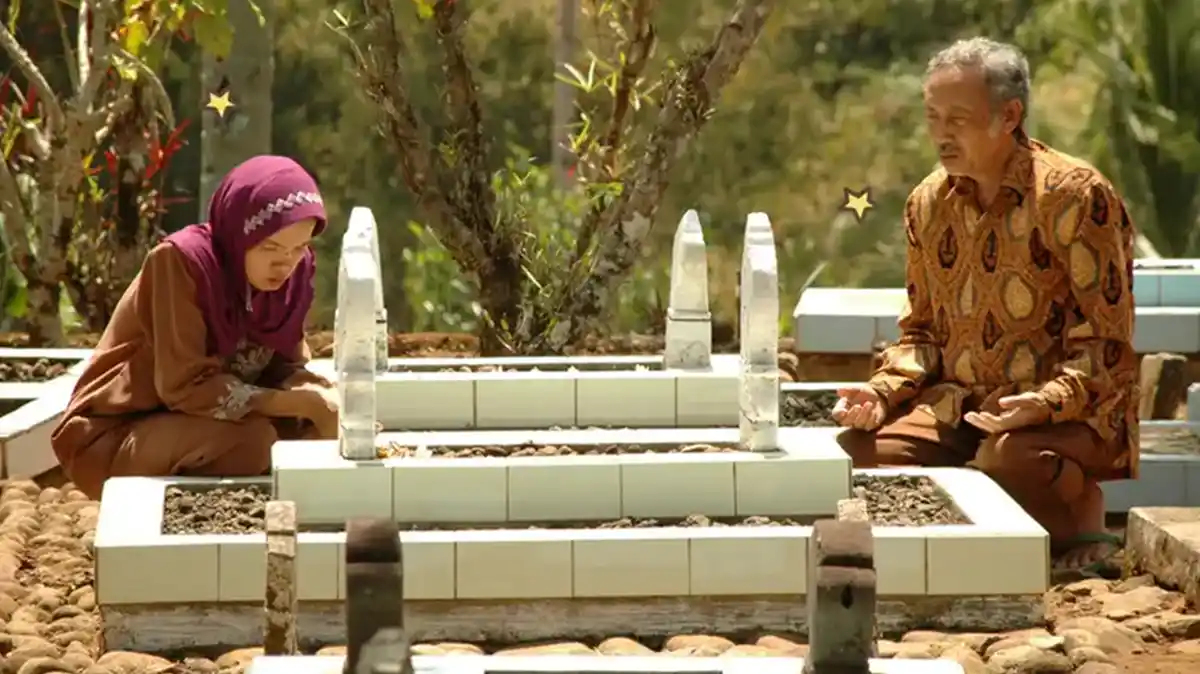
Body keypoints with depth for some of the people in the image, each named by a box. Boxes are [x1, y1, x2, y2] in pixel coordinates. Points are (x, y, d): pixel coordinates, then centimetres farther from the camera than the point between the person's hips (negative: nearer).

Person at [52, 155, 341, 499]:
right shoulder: (181, 262, -25)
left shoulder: (292, 271, -5)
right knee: (252, 438, -31)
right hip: (113, 438, -7)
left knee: (315, 431, -14)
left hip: (194, 427, 7)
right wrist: (305, 404, -29)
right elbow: (185, 386, -27)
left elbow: (285, 368, 2)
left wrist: (327, 400, -21)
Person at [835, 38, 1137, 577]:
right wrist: (882, 392, -2)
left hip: (1072, 411, -5)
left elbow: (1106, 343, -11)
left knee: (1006, 458, -37)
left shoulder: (1075, 195, -11)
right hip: (960, 402, 6)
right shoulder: (928, 203, 8)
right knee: (864, 445, -19)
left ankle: (1084, 529, -5)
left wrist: (1045, 403, -28)